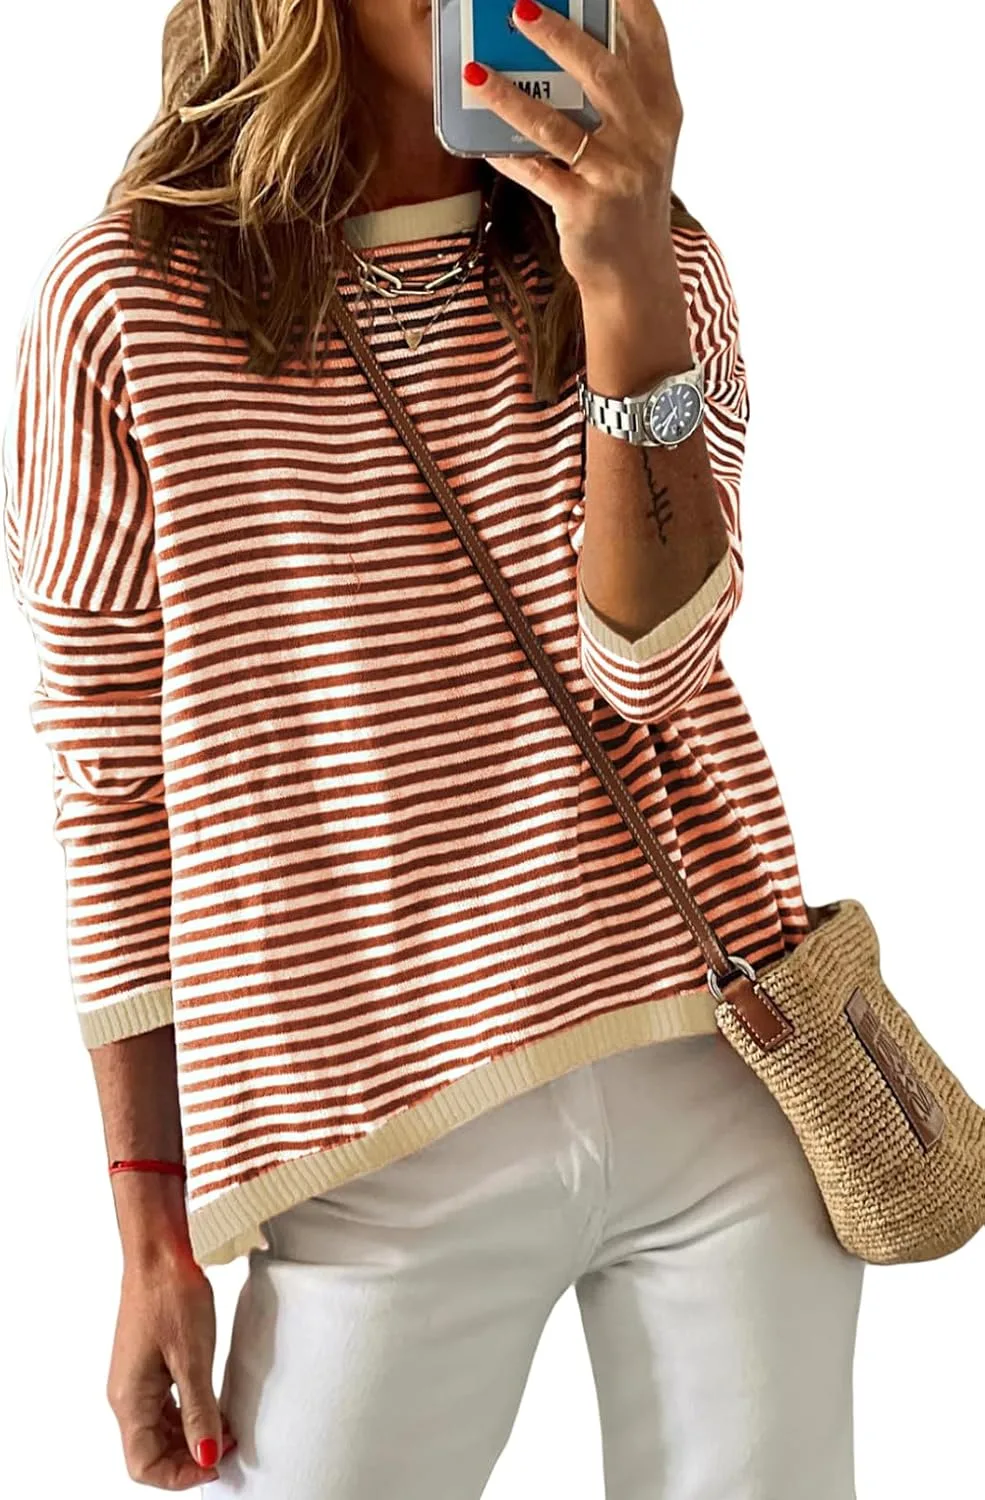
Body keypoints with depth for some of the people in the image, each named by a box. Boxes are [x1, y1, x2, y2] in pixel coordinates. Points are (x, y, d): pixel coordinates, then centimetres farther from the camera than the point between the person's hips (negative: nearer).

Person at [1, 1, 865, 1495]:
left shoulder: (662, 273, 6)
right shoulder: (130, 303, -2)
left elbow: (646, 669, -9)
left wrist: (626, 294, -21)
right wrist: (153, 1230, 0)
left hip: (728, 1080, 3)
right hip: (394, 1144, -2)